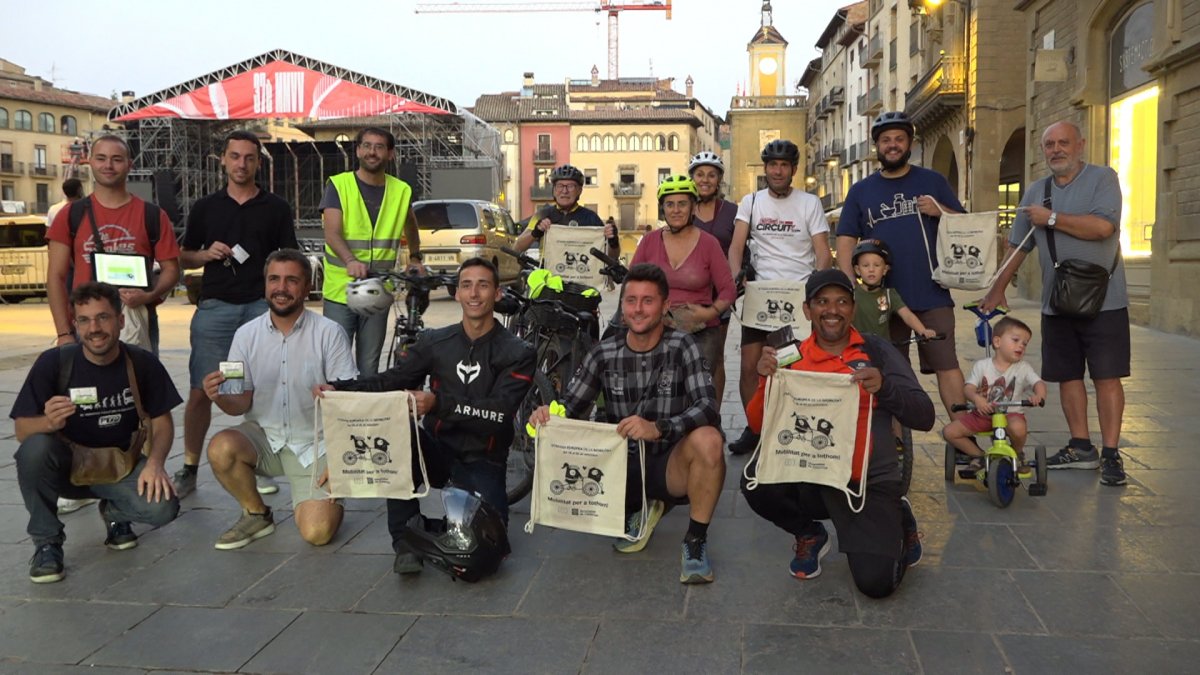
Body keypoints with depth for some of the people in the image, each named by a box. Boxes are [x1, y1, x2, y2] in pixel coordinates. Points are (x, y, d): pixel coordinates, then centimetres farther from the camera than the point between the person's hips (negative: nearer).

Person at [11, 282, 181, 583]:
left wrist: (155, 462, -23)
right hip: (66, 465, 0)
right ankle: (46, 541, -9)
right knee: (35, 448, -34)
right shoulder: (52, 362, -16)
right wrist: (49, 423, -39)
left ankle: (114, 512, 13)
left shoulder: (143, 363, -11)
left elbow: (162, 422, -4)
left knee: (163, 508, -26)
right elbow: (22, 430, -15)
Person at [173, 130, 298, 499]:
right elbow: (184, 257, 16)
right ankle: (189, 469, 11)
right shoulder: (205, 207, 12)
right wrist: (207, 253, -6)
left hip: (261, 306, -1)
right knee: (201, 391, 0)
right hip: (214, 307, 1)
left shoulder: (276, 208, 8)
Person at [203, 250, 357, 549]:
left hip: (313, 445, -3)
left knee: (317, 532, -17)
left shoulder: (330, 333, -9)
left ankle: (321, 497, 21)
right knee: (221, 448, -29)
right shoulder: (246, 334, 0)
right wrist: (219, 397, -25)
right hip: (263, 435, 3)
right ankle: (257, 514, 0)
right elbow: (241, 402, -1)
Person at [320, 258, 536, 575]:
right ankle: (406, 541, -18)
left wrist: (439, 403, -32)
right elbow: (391, 379, -1)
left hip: (482, 460, -2)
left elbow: (500, 411, -18)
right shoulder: (435, 341, 6)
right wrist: (339, 388, -19)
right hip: (437, 448, 3)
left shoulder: (518, 353, -4)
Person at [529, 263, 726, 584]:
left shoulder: (682, 347, -7)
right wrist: (547, 414, -22)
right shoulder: (604, 353, 1)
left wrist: (658, 428, -39)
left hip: (670, 467, -3)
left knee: (707, 439, -34)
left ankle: (695, 541, -11)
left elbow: (707, 408, -21)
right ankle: (635, 511, 10)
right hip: (622, 467, 4)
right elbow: (570, 406, 3)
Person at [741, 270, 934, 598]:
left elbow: (924, 418, -6)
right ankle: (810, 535, 6)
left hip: (871, 481, -1)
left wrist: (884, 387, -25)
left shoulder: (877, 351, -1)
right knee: (755, 480, -27)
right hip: (811, 477, 2)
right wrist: (766, 380, -21)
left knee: (876, 582, -17)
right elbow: (759, 426, -3)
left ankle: (898, 521, 19)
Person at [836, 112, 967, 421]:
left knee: (947, 365, -4)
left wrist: (940, 210, -10)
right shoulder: (860, 191, 9)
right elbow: (846, 242, 4)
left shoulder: (932, 181, 8)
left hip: (932, 295, -1)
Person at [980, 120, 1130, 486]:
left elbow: (1103, 227, -20)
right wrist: (997, 289, 17)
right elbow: (1017, 246, 17)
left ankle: (1110, 453, 2)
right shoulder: (1036, 192, 12)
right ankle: (1081, 447, 20)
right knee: (1067, 375, 9)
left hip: (1103, 301, -5)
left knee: (1106, 376, -4)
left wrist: (1051, 218, -11)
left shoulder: (1102, 178, -4)